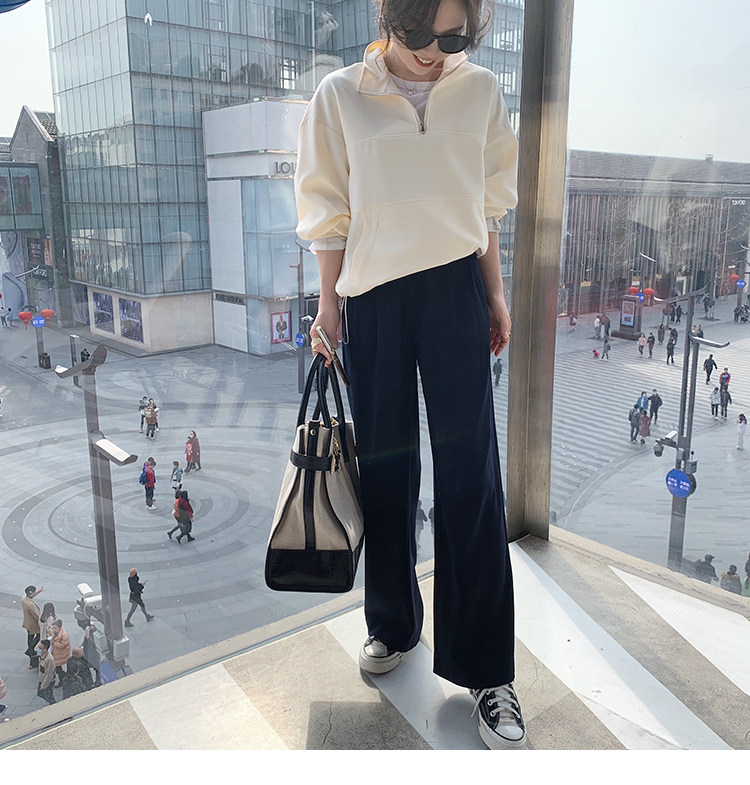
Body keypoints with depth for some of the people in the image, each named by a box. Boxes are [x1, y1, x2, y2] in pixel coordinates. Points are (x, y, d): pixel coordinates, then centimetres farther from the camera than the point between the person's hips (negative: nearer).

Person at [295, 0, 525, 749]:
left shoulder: (479, 90, 5)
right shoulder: (340, 96, 1)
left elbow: (487, 202, 12)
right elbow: (329, 212, 4)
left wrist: (494, 294, 10)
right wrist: (329, 303, 2)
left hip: (456, 291, 0)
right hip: (373, 295, 0)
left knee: (471, 475, -2)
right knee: (384, 466, 9)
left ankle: (486, 670, 10)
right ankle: (391, 624, 30)